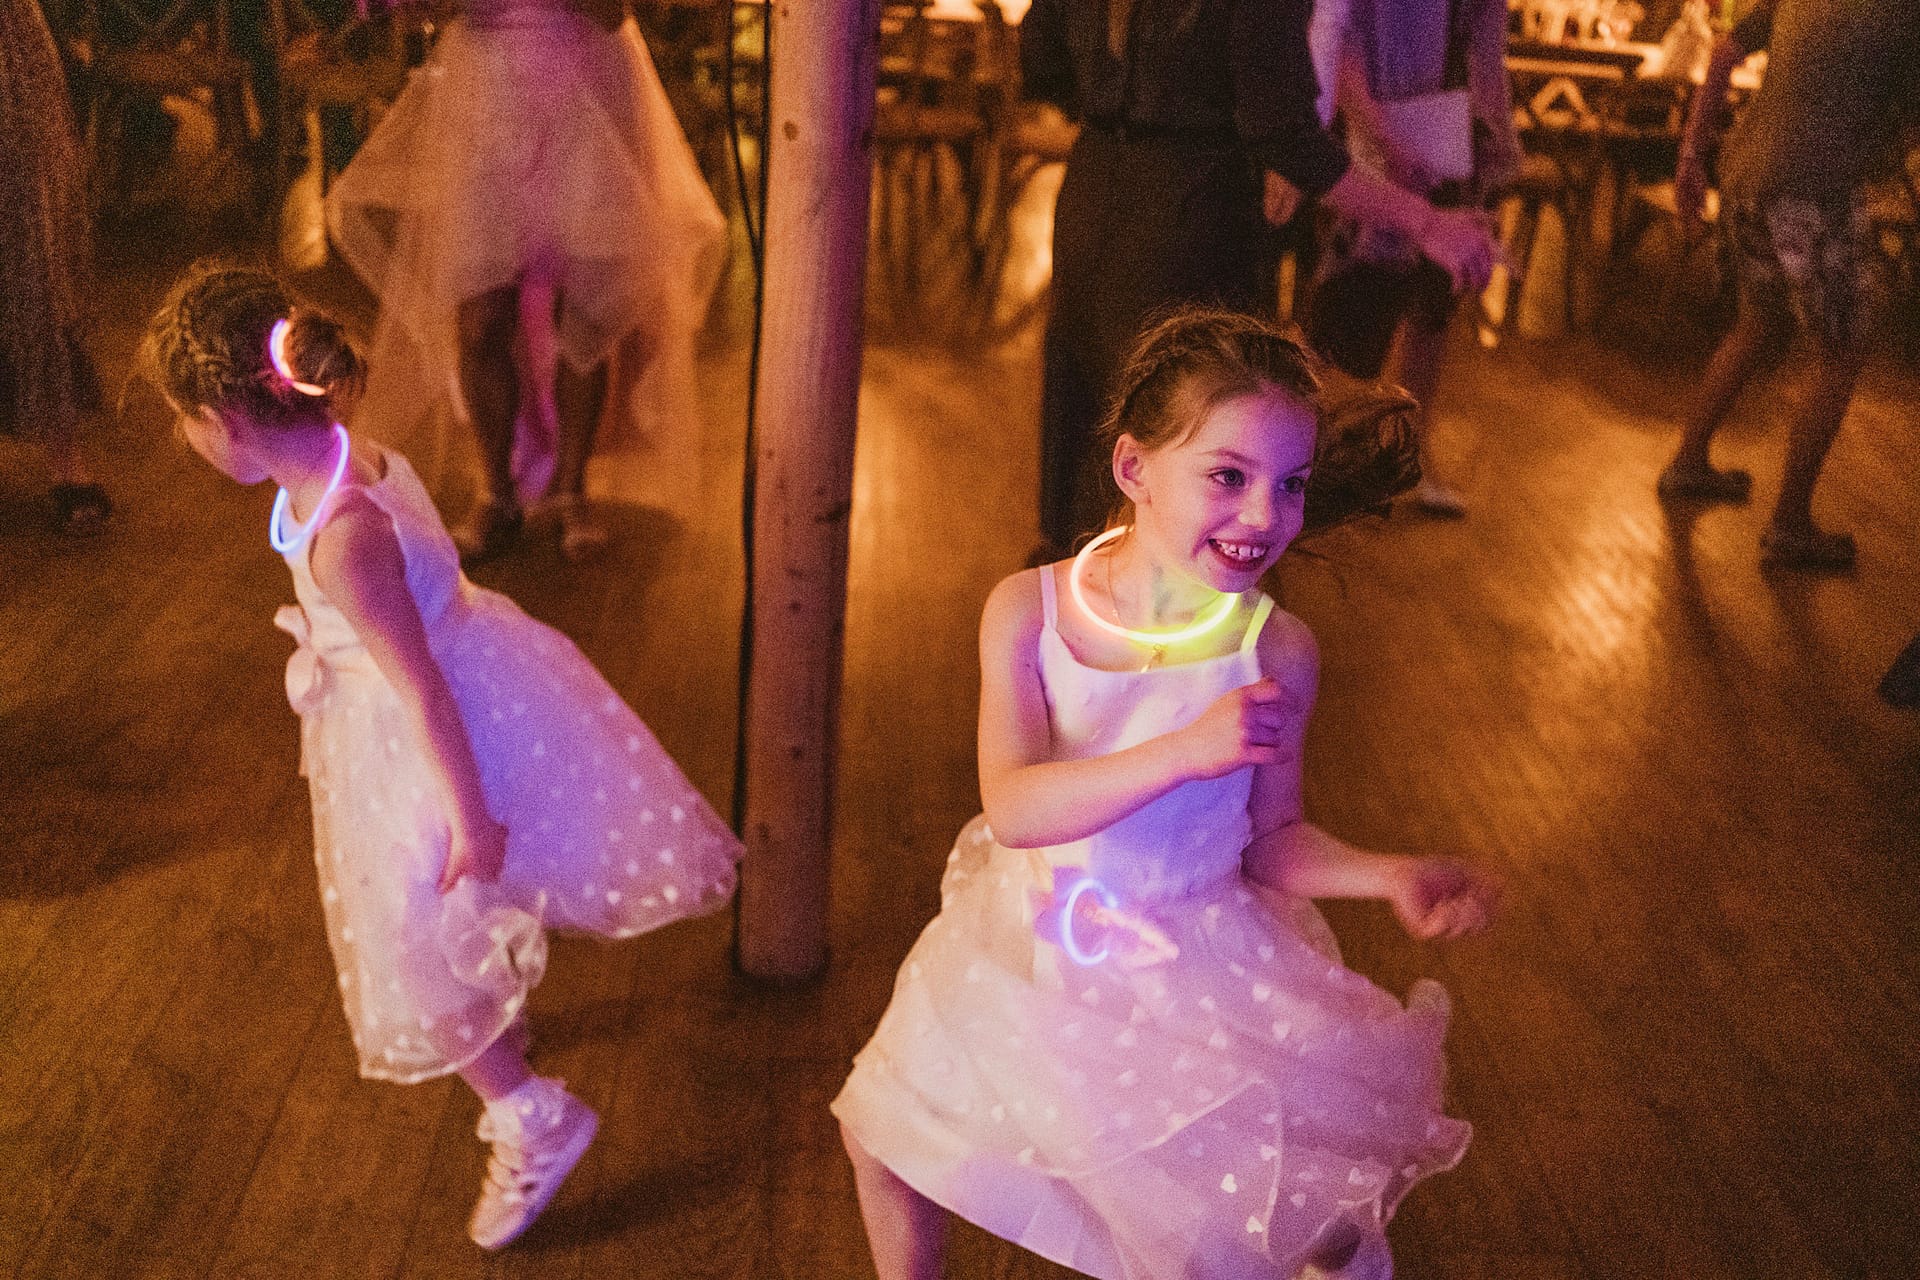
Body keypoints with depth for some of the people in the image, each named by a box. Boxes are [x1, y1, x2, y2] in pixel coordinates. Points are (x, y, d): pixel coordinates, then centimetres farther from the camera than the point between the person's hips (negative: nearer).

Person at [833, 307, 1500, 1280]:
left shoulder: (1276, 653, -16)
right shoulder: (1027, 610, -17)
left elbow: (1270, 839, -4)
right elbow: (1013, 808, -27)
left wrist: (1389, 876, -20)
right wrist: (1187, 752, -39)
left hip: (1197, 979, -1)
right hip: (1027, 955, 1)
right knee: (884, 1133, 14)